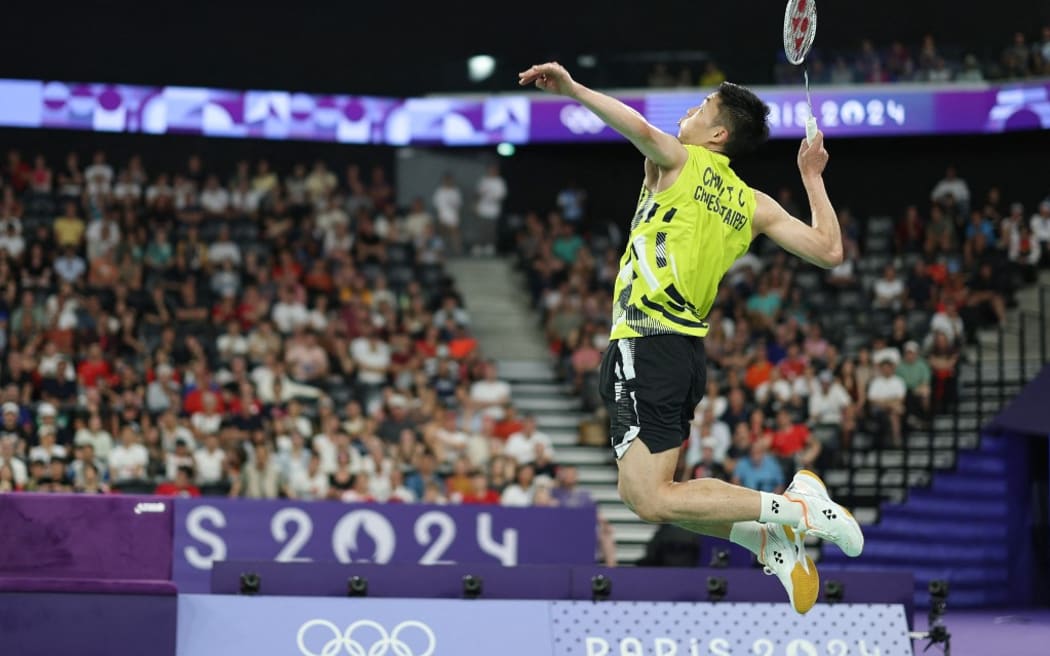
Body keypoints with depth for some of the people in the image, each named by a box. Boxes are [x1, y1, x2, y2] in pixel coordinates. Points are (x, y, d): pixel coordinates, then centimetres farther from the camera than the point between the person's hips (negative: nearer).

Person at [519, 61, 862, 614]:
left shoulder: (679, 163, -1)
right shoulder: (753, 205, 15)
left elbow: (641, 127, -23)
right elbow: (829, 250, 13)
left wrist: (572, 88, -19)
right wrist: (812, 178, 25)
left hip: (646, 345, -8)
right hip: (687, 347, 8)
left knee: (651, 499, -11)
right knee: (639, 491, 17)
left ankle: (792, 509, -15)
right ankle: (770, 538, 8)